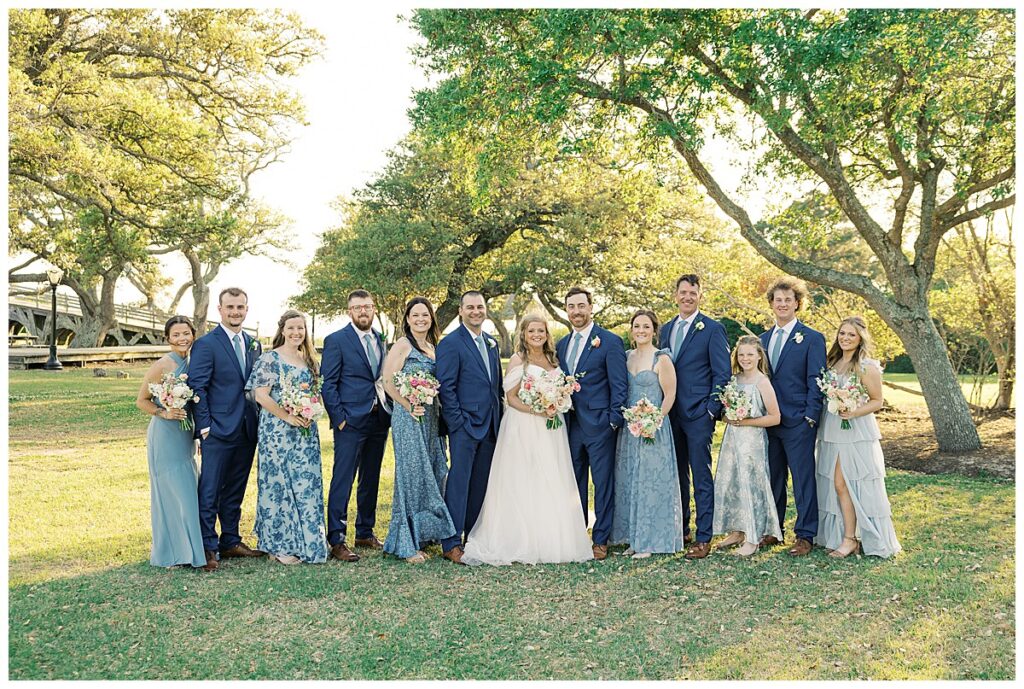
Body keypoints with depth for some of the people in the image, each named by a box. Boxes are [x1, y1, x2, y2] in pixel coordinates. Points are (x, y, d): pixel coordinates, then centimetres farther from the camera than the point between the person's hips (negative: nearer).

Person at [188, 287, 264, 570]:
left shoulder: (253, 344, 12)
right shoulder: (206, 344, -7)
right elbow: (197, 387, -10)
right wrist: (204, 426, -14)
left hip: (247, 430, 6)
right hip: (218, 430, -6)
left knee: (235, 490, 15)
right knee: (210, 491, 0)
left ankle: (230, 541, 25)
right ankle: (208, 547, 8)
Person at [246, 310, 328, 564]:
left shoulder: (309, 360, 12)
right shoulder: (270, 359, -6)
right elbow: (261, 395, -12)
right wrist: (288, 417, -16)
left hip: (306, 431, 6)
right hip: (277, 431, -6)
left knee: (307, 484, 7)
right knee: (279, 484, 0)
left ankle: (305, 541, 18)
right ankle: (280, 546, 10)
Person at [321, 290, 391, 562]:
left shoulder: (380, 340, 13)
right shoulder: (336, 340, -4)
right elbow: (328, 384, -7)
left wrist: (389, 410, 6)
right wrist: (339, 418, -13)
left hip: (379, 419, 6)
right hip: (351, 420, -6)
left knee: (371, 480, 13)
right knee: (342, 481, -5)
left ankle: (365, 533, 25)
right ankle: (336, 540, 1)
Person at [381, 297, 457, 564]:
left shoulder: (434, 347, 14)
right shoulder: (402, 345, -7)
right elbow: (388, 382, -12)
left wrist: (440, 413, 8)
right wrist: (409, 407, -18)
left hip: (431, 419, 7)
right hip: (409, 418, -7)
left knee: (432, 475, 10)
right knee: (412, 475, -5)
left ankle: (422, 535, 23)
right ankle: (407, 545, 2)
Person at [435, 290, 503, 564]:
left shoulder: (492, 342, 15)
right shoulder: (450, 343, -7)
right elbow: (445, 387, -12)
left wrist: (498, 418, 12)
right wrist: (458, 422, -15)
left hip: (490, 426, 7)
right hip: (465, 426, -7)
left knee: (481, 484, 12)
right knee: (459, 483, -4)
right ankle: (451, 544, 3)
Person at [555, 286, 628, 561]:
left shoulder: (610, 341, -5)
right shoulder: (561, 345, 13)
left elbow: (619, 385, -8)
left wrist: (614, 422, -13)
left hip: (599, 425, -6)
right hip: (570, 425, 6)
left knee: (603, 484, 2)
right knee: (575, 484, 13)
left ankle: (601, 540, 12)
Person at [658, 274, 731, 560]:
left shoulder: (713, 329, -3)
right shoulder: (666, 329, 14)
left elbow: (722, 373, -6)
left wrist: (711, 410, -12)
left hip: (699, 415, -6)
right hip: (671, 414, 6)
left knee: (702, 477, -2)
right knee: (677, 475, 13)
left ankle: (703, 538, 4)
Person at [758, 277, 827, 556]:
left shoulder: (812, 338, -3)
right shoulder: (764, 338, 13)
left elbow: (815, 383, -7)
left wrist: (810, 418, -13)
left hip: (798, 423, -5)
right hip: (768, 420, 6)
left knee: (803, 480, 1)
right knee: (773, 478, 13)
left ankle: (805, 536, 10)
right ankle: (774, 530, 24)